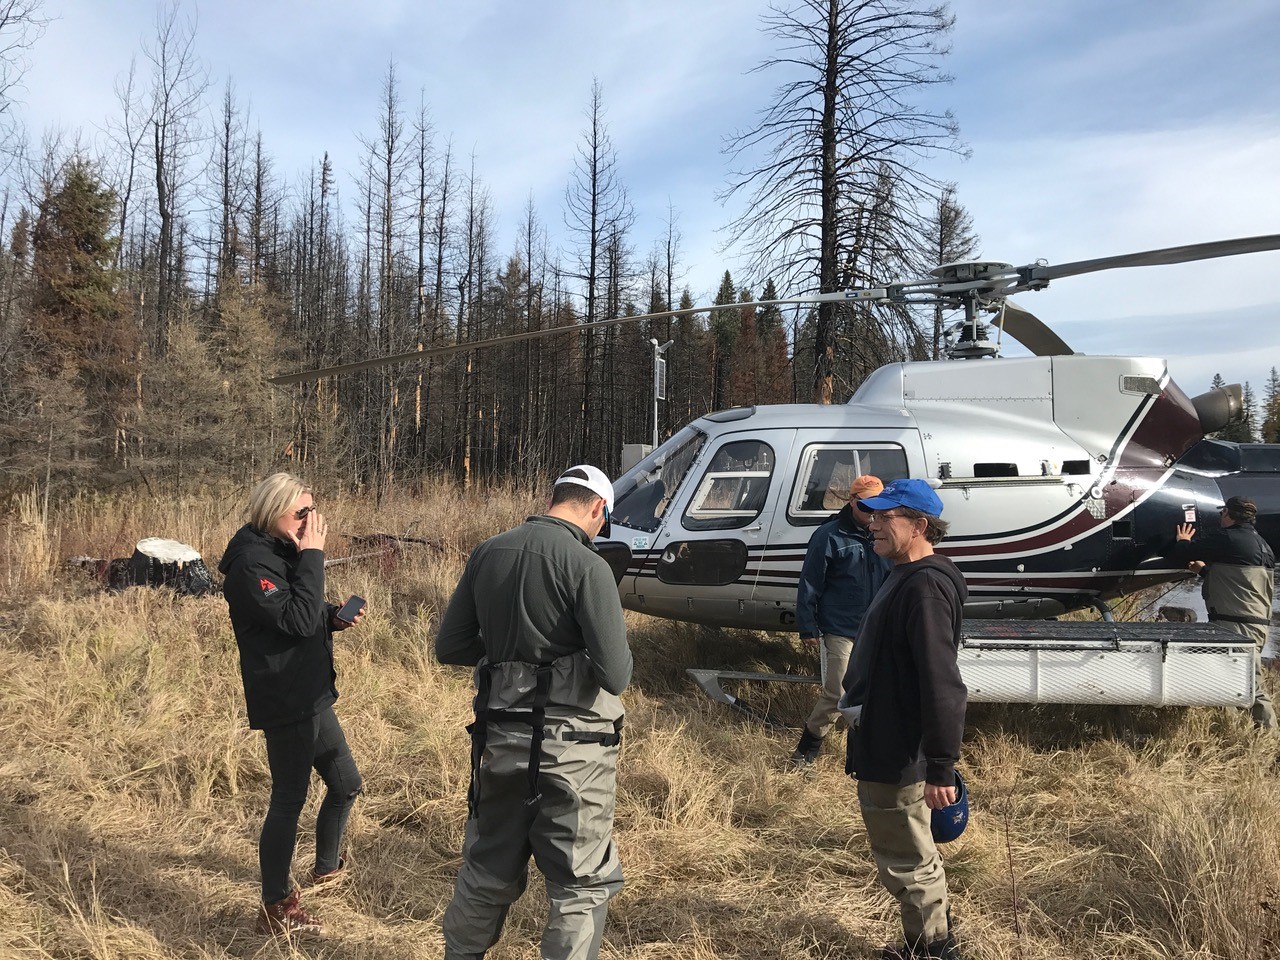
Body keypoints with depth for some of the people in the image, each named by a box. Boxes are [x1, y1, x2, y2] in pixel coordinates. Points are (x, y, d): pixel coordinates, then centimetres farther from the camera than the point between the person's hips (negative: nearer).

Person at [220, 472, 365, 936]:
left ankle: (326, 867, 41)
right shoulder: (252, 561, -19)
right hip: (284, 702, -10)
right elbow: (295, 620, -27)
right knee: (289, 800, 0)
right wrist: (312, 557, -23)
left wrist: (336, 617, 1)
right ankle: (276, 909, 15)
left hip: (310, 696, 10)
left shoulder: (282, 551, 11)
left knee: (346, 784, 20)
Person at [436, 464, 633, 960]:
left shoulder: (488, 553, 2)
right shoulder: (587, 566, -16)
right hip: (569, 746, -6)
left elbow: (449, 646, 8)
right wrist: (609, 651, 3)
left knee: (488, 869, 23)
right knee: (582, 884, 9)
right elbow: (616, 676, -18)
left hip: (499, 737, 6)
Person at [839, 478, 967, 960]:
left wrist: (941, 768, -29)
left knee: (906, 862, 5)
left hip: (896, 757, -11)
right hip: (884, 745, 11)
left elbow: (942, 685, -29)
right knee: (913, 856, 23)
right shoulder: (905, 577, 10)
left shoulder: (925, 587, -24)